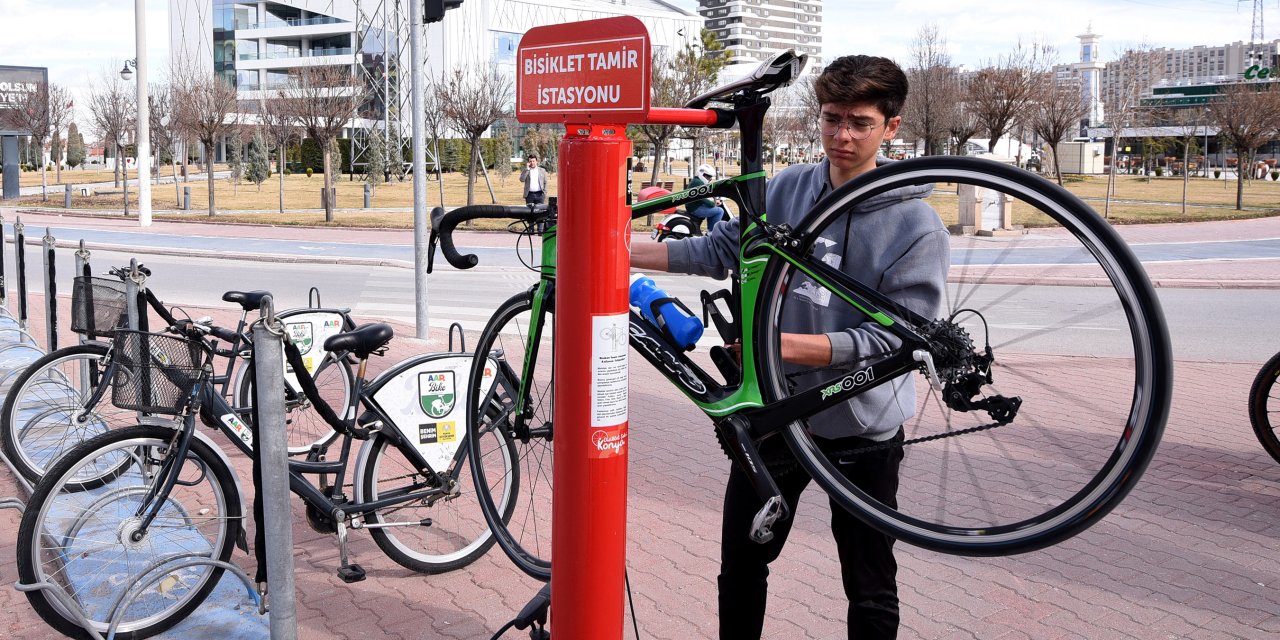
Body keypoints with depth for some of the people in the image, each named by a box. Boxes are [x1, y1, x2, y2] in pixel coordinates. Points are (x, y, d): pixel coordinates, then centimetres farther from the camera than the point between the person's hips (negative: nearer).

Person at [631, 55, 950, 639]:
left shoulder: (917, 227, -15)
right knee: (740, 562, 17)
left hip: (862, 430, -3)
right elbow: (721, 249, 7)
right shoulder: (787, 189, -2)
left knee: (871, 590, 12)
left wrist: (789, 344, -33)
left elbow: (894, 339, -20)